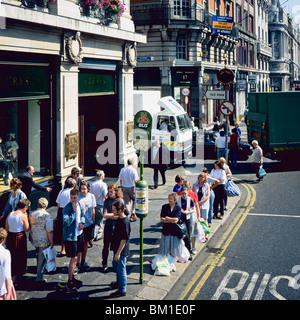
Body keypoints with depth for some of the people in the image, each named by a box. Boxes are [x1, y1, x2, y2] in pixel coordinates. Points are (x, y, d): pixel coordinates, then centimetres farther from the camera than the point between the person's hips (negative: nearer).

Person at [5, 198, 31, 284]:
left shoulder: (10, 214, 0)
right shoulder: (23, 216, -17)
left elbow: (6, 228, 6)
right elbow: (27, 229, -11)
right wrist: (26, 217, -7)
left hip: (10, 237, 5)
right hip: (20, 238, -5)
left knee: (11, 257, 20)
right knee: (19, 257, 11)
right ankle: (14, 278, 16)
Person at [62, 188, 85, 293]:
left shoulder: (80, 206, 3)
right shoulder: (67, 208, -20)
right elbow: (66, 222, -28)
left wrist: (82, 222, 0)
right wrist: (74, 211, -30)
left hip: (79, 234, 7)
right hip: (70, 236, -7)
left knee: (76, 257, 18)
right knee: (73, 258, -8)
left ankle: (72, 277, 34)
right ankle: (69, 283, 1)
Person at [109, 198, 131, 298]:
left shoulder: (124, 222, -28)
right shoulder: (120, 218, 1)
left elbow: (124, 239, -25)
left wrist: (118, 253, -22)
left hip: (121, 251, -10)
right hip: (117, 248, 10)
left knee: (121, 269, 4)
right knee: (115, 265, 26)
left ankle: (122, 290, 18)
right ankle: (119, 282, 47)